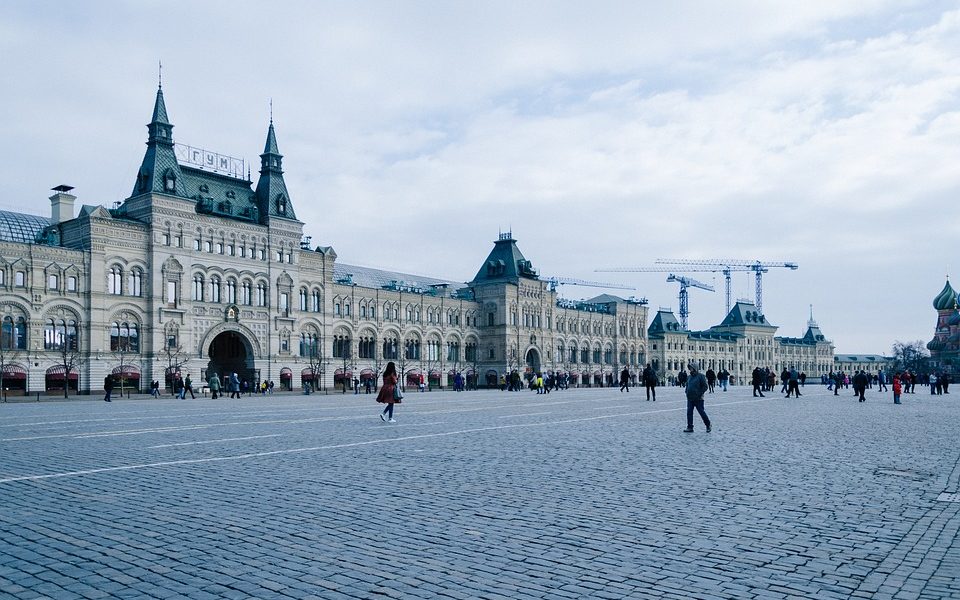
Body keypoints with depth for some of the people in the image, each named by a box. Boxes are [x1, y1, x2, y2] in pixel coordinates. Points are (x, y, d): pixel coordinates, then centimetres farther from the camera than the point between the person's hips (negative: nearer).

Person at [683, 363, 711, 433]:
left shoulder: (700, 376, -8)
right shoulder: (689, 377, 13)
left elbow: (705, 386, -10)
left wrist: (700, 394, -15)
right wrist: (687, 393, 8)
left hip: (698, 399, -6)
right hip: (690, 399, 6)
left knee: (701, 412, 2)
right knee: (689, 413, 2)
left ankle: (708, 425, 21)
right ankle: (690, 427, 6)